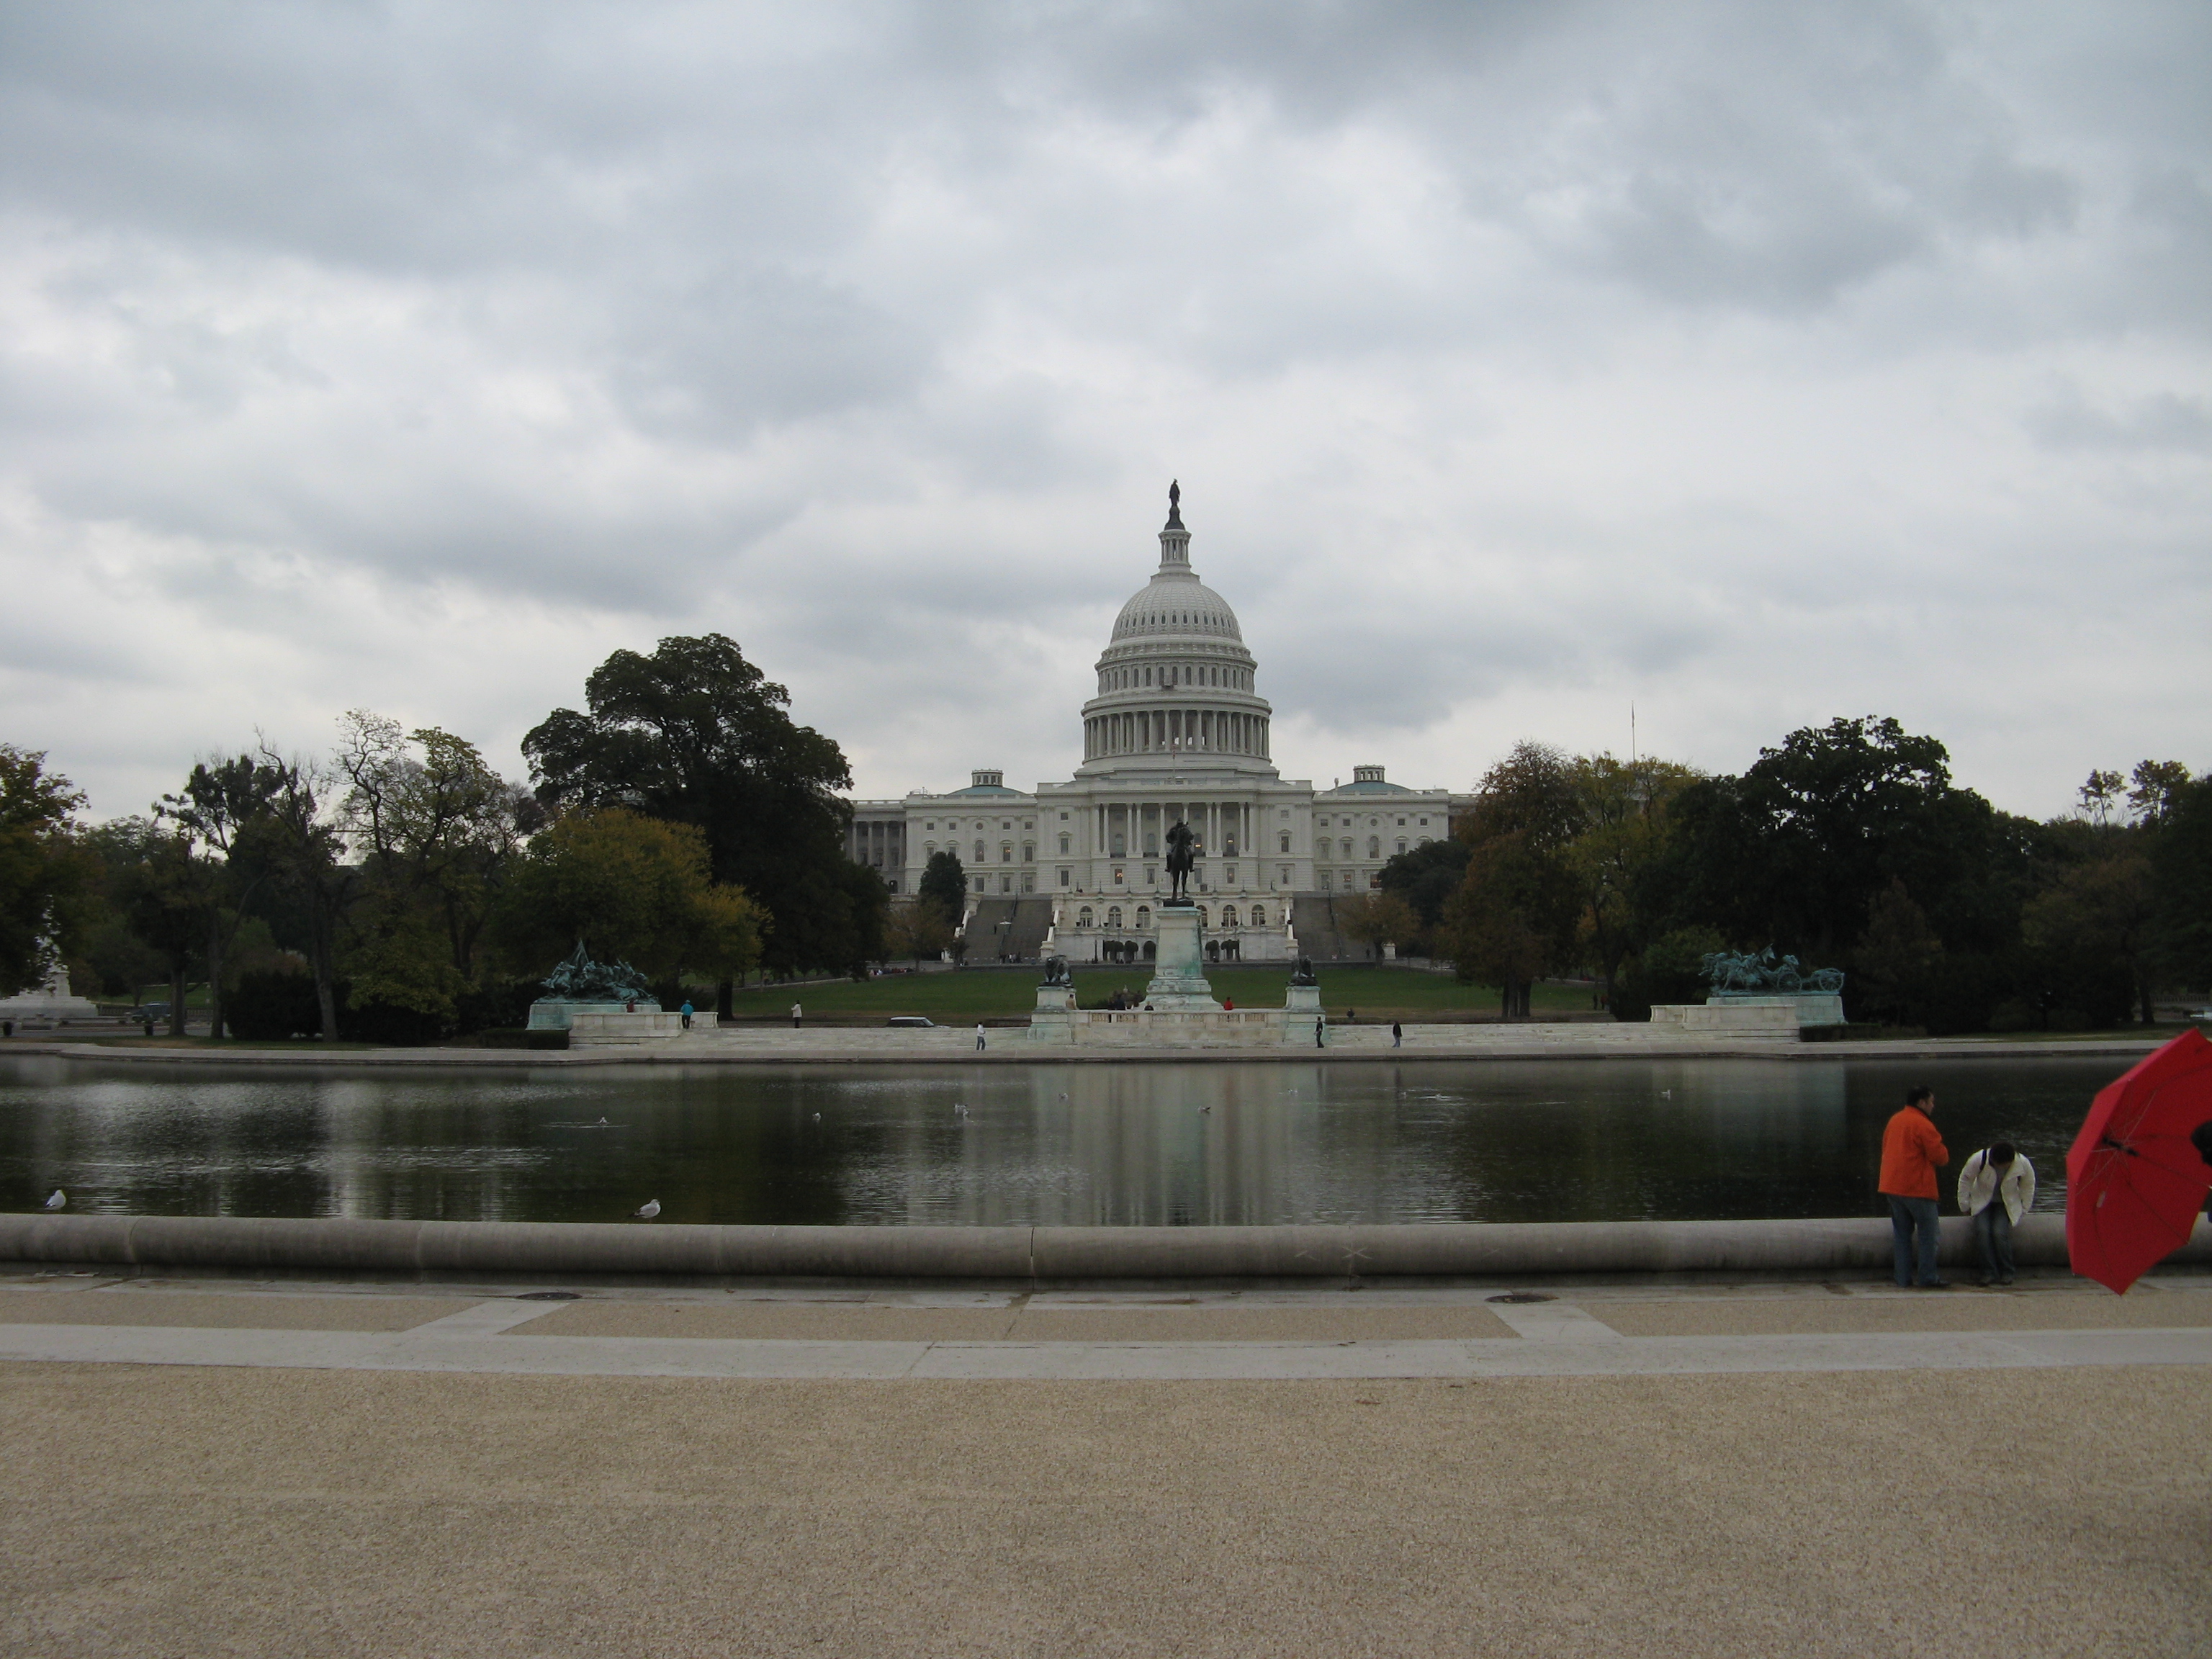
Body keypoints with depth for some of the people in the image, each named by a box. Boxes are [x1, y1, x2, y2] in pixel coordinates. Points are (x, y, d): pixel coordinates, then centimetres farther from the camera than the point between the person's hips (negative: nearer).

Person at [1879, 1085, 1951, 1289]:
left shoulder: (1895, 1121, 12)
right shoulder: (1922, 1125, -13)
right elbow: (1939, 1156, -13)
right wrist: (1943, 1157, 9)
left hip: (1892, 1187, 8)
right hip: (1917, 1188, -8)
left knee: (1902, 1233, 10)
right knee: (1927, 1234, 0)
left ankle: (1903, 1279, 7)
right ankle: (1928, 1279, -2)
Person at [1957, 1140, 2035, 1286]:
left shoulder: (2023, 1164, -21)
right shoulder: (1979, 1160, -24)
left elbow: (2028, 1186, 0)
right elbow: (1965, 1180, -7)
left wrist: (2023, 1210, 1)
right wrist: (1965, 1206, -3)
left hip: (2007, 1205, 0)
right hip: (1982, 1202, 0)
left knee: (2000, 1233, -24)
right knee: (1982, 1231, -24)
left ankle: (2006, 1273, -7)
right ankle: (1989, 1273, -16)